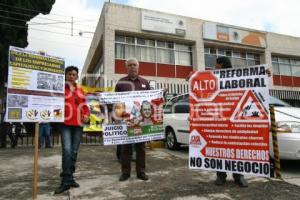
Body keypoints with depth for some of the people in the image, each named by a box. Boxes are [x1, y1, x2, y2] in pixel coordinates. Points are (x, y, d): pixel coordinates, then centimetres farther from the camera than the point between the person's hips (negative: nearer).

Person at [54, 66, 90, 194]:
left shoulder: (80, 90, 15)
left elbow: (84, 106, 20)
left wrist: (86, 115, 5)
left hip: (78, 124, 5)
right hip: (65, 124, -4)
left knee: (74, 152, 8)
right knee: (67, 150, -16)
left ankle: (69, 177, 21)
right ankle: (67, 180, -9)